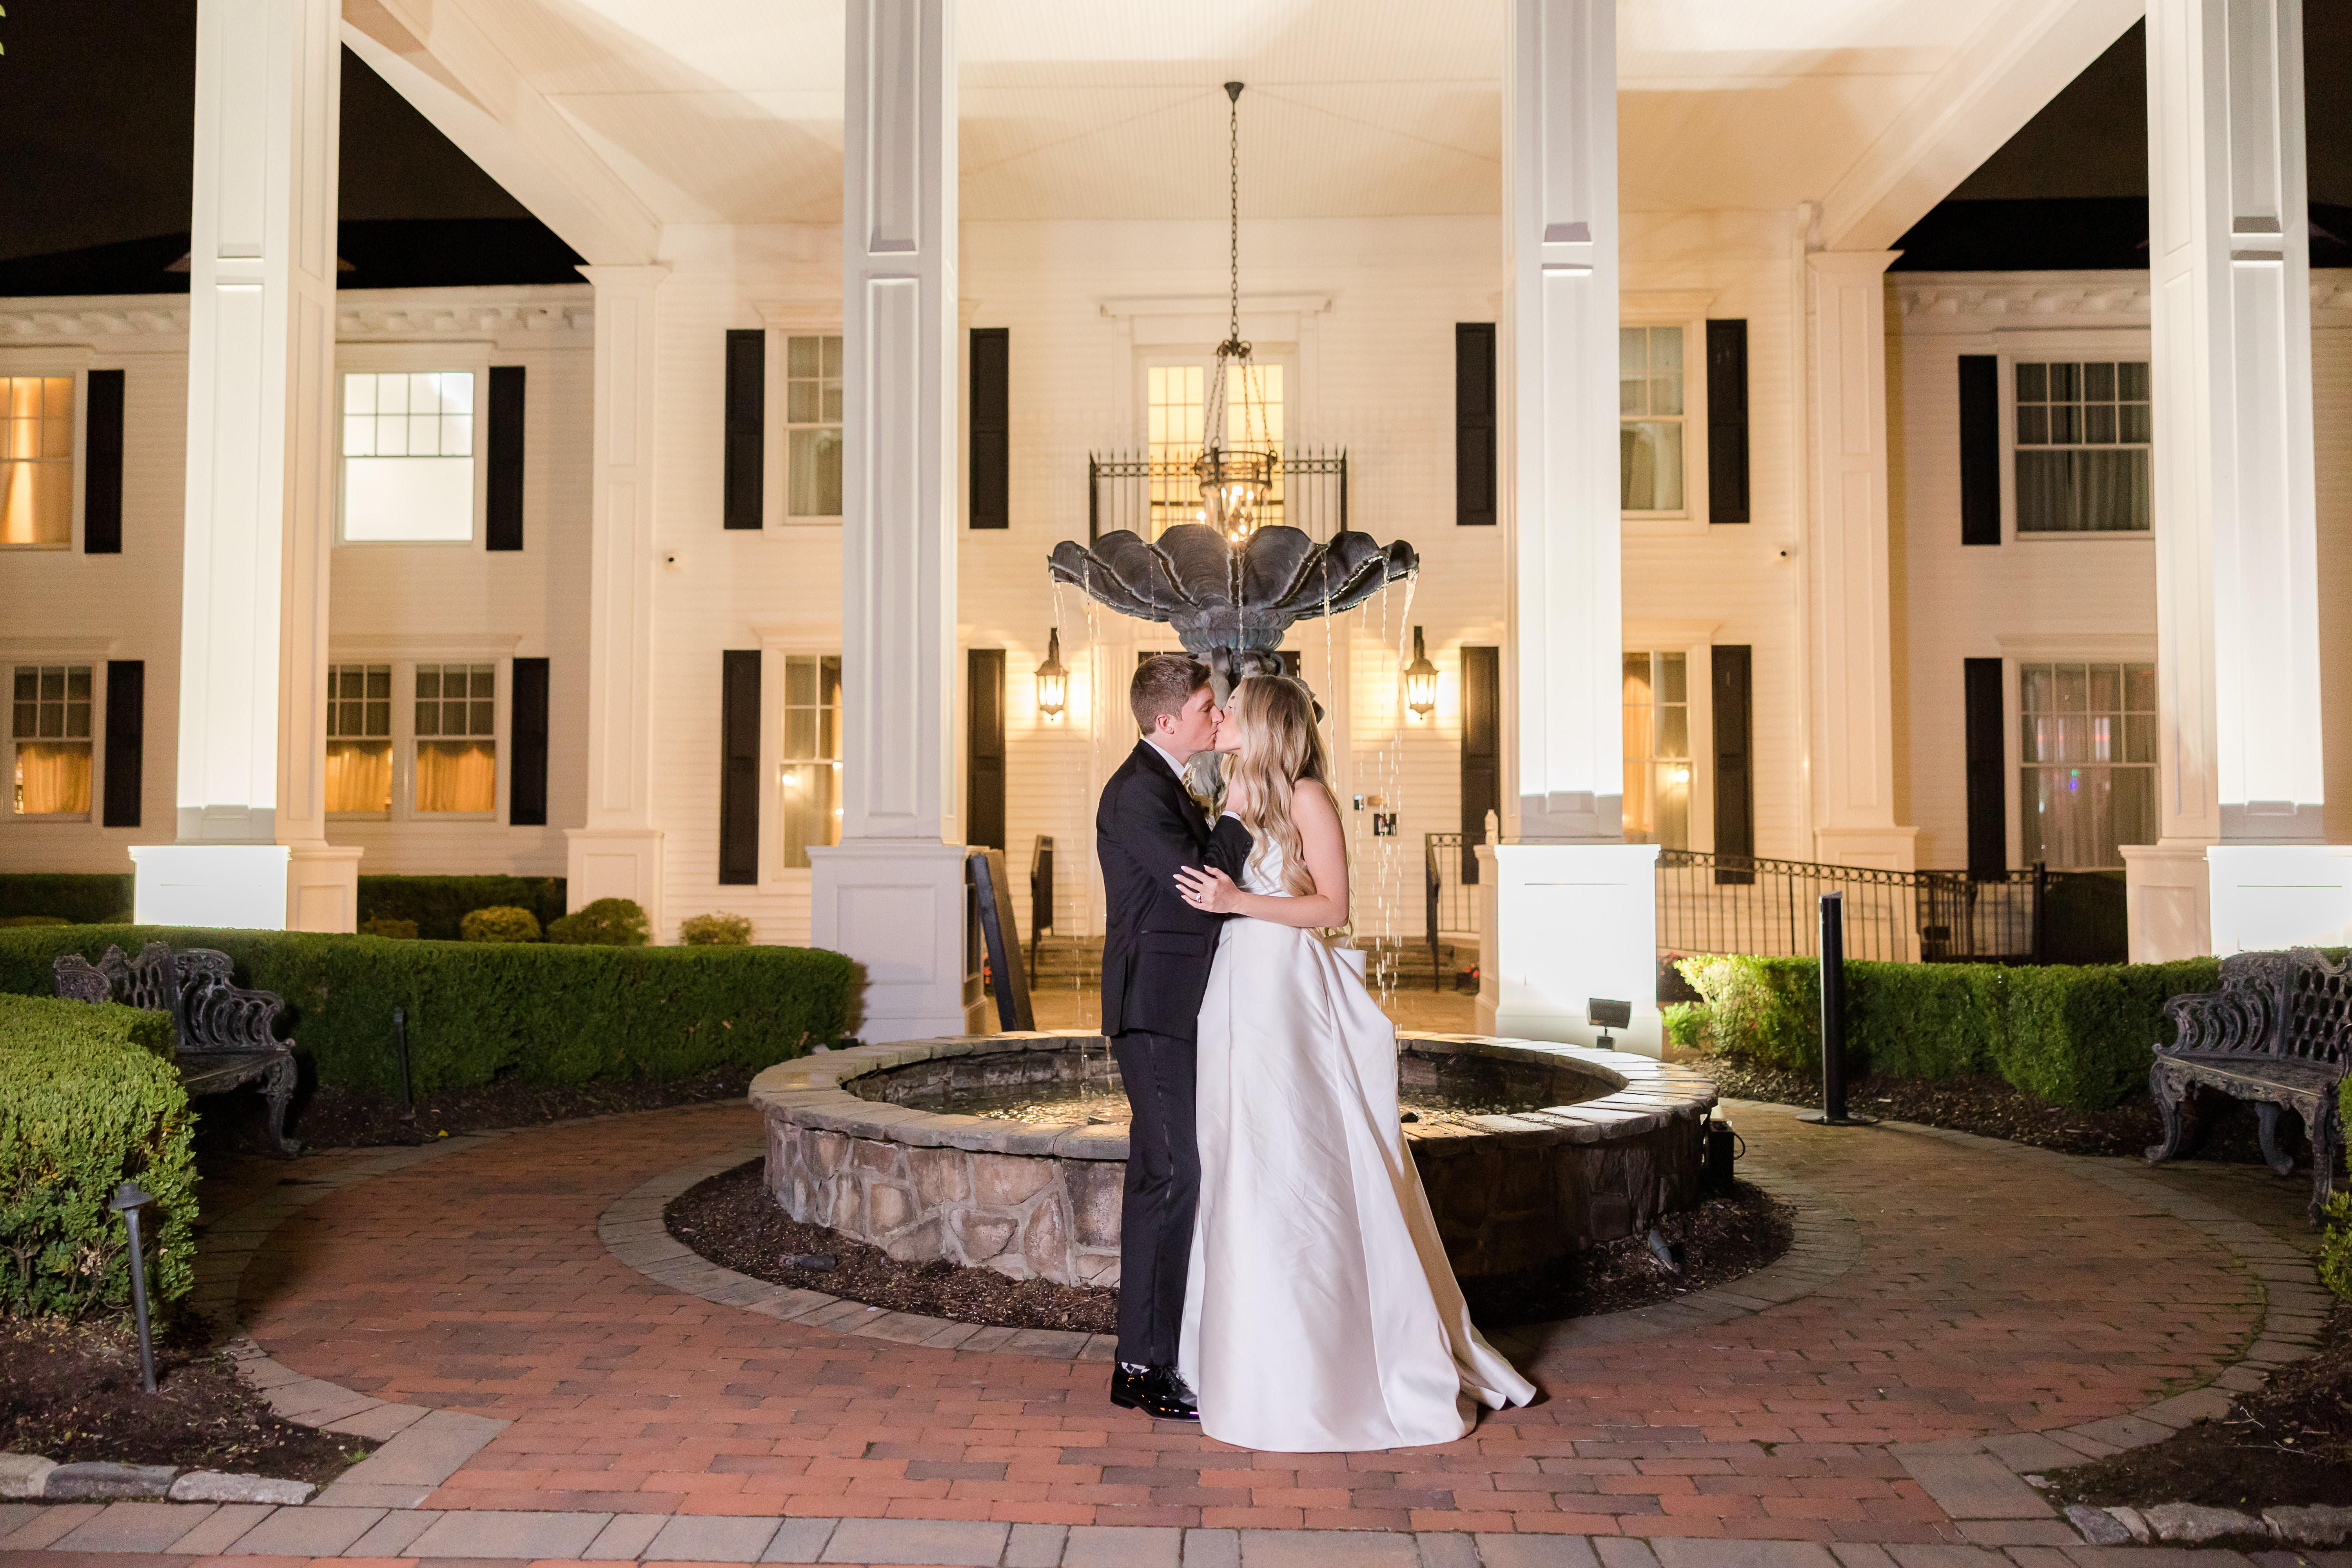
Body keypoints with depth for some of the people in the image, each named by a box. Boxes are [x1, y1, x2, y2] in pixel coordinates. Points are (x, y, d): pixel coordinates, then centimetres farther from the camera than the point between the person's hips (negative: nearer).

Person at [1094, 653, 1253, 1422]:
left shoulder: (1166, 784, 16)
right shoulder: (1138, 792, -15)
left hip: (1172, 1010, 10)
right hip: (1154, 1008, -10)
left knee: (1163, 1174, 14)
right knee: (1172, 1175, -11)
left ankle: (1151, 1346, 24)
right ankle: (1143, 1366, -4)